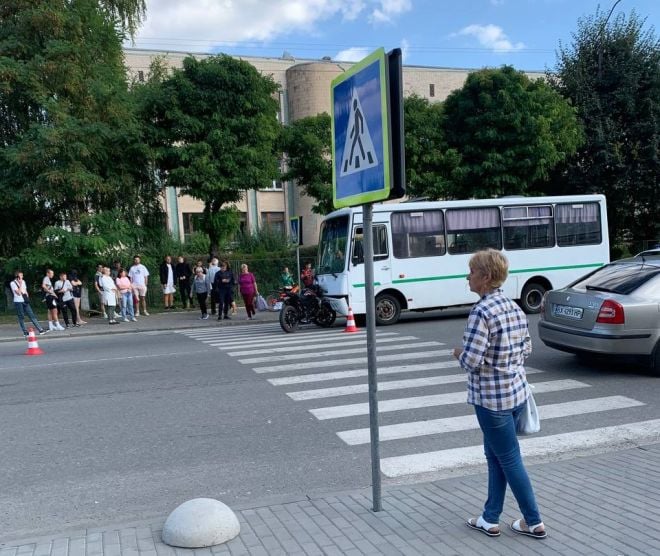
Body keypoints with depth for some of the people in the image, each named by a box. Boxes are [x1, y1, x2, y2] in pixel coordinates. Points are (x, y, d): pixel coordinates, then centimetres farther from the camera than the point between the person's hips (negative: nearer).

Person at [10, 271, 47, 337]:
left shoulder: (23, 281, 13)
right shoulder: (13, 283, -6)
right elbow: (18, 293, -15)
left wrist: (27, 298, 11)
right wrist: (20, 284, -17)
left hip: (25, 302, 6)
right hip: (18, 302, -5)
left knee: (32, 315, 1)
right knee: (21, 317, 0)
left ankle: (40, 330, -4)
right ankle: (25, 332, 7)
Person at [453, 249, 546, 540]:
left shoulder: (481, 312, -20)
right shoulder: (515, 307, 5)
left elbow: (471, 360, -23)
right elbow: (526, 349, 12)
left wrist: (458, 352, -3)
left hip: (492, 398, -8)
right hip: (517, 392, 8)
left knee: (509, 460, 7)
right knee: (495, 455, 19)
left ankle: (534, 523, 20)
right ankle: (490, 519, 29)